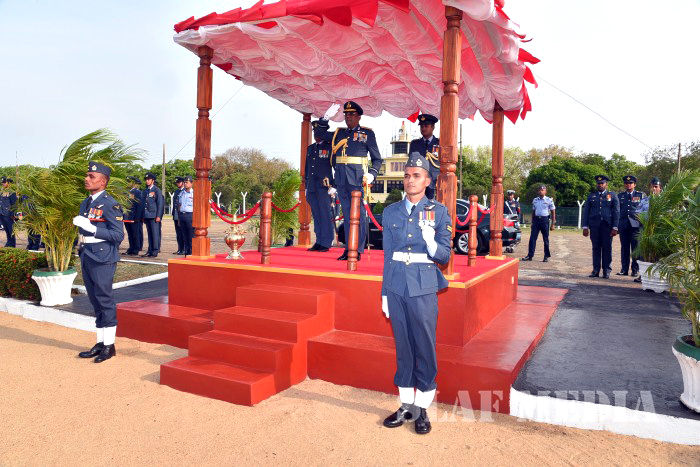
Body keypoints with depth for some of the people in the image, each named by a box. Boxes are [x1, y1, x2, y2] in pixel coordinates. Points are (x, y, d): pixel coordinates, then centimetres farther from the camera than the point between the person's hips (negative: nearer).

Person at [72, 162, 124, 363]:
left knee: (105, 300, -2)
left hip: (103, 259, -8)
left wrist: (91, 227, -22)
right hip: (87, 257, 8)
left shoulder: (110, 204, -11)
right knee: (95, 301, 13)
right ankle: (100, 343, 22)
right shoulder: (85, 203, 15)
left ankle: (109, 345, 8)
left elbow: (118, 235, -16)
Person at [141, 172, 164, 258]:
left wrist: (158, 216, -12)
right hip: (147, 216, 6)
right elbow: (143, 203, 19)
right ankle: (150, 251, 11)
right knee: (149, 234, 8)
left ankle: (155, 251, -3)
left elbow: (160, 204, -6)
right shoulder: (145, 191, 17)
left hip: (154, 216, -6)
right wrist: (143, 216, 13)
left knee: (155, 234, -6)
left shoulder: (157, 190, -1)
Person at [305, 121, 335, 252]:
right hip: (312, 187, 6)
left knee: (325, 215, -6)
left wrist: (333, 186, -7)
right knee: (316, 215, 7)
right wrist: (306, 186, 17)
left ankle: (326, 243, -1)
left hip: (324, 187, -6)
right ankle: (319, 242, 12)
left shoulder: (330, 147, 3)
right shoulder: (310, 148, 20)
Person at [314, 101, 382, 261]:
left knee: (359, 214, -4)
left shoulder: (367, 133, 6)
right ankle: (348, 249, 13)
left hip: (358, 179, -4)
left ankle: (358, 250, 0)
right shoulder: (339, 133, 17)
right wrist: (326, 117, 10)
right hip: (341, 180, 4)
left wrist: (372, 174, -11)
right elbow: (318, 134, 20)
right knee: (347, 214, 8)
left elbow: (377, 159, 6)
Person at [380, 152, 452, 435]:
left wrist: (431, 244, -22)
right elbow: (388, 255, 12)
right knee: (403, 347, 10)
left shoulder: (438, 212, 1)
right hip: (397, 289, 3)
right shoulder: (391, 212, 9)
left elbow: (445, 256, 0)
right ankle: (406, 405, 24)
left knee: (425, 348, 3)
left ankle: (422, 409, 18)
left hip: (424, 290, -2)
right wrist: (385, 293, 10)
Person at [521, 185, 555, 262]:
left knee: (545, 239, 3)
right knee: (532, 238, -2)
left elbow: (553, 212, 0)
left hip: (545, 220, -3)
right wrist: (532, 222, 13)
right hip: (536, 219, 4)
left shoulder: (549, 200, -1)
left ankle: (546, 256, 12)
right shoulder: (535, 200, 10)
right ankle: (530, 255, 0)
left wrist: (553, 224, -5)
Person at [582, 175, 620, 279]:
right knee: (596, 248, 4)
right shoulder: (591, 196, 13)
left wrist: (615, 227, -6)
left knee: (607, 248, 0)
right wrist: (585, 227, 2)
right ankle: (596, 270, 9)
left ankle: (606, 271, 7)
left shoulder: (612, 196, 8)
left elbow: (616, 212, 3)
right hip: (594, 226, 2)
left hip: (607, 226, -1)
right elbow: (586, 212, 10)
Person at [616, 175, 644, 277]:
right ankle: (624, 269, 9)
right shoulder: (620, 196, 15)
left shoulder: (641, 195, 9)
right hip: (623, 225, 2)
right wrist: (616, 226, 8)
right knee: (624, 248, 3)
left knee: (636, 248, -3)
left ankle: (635, 270, 3)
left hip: (636, 225, -2)